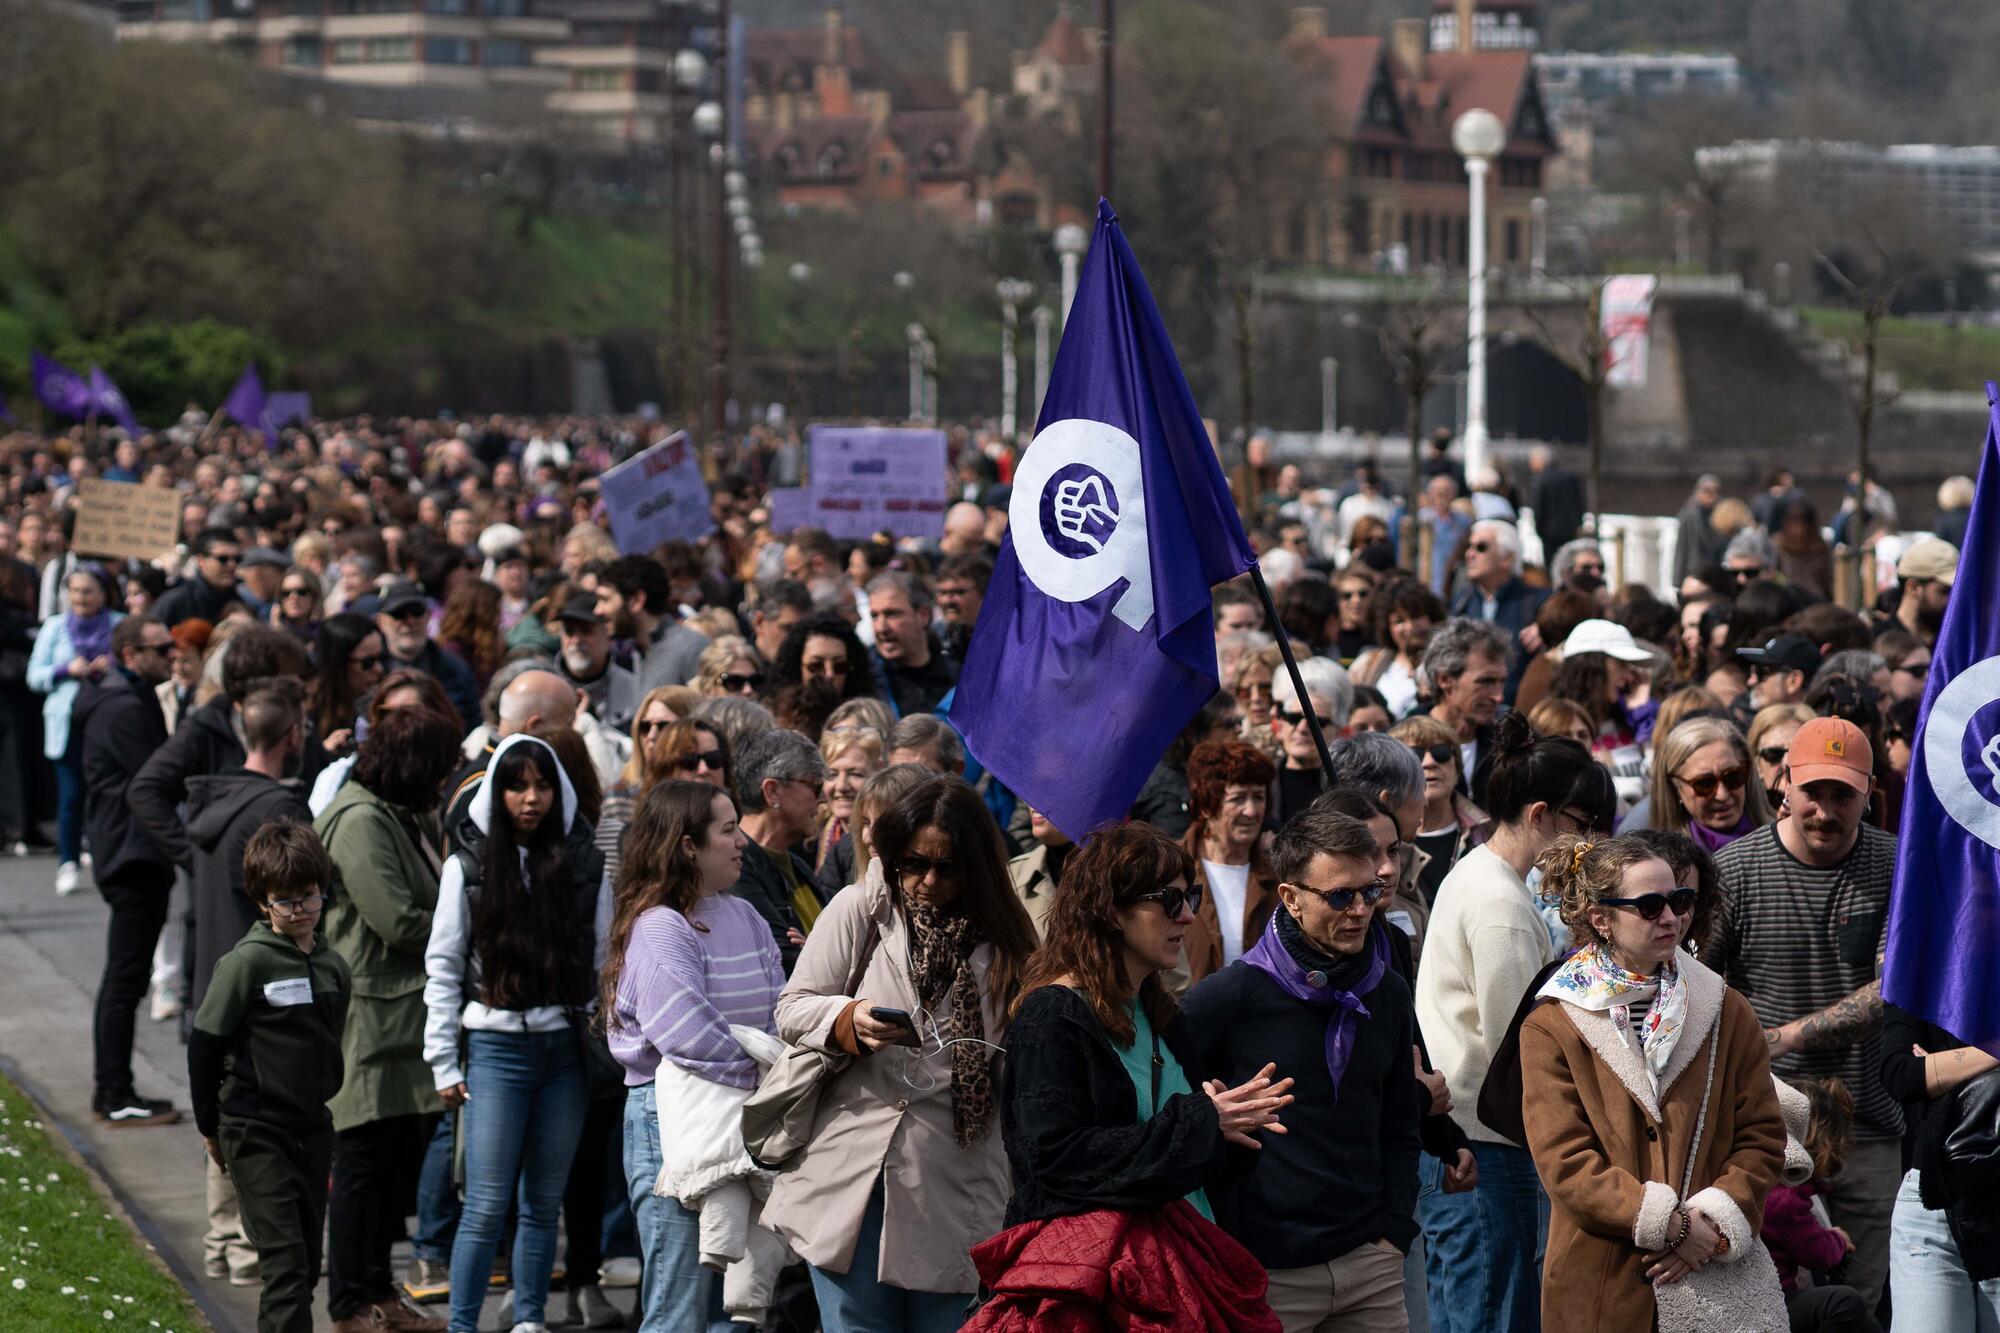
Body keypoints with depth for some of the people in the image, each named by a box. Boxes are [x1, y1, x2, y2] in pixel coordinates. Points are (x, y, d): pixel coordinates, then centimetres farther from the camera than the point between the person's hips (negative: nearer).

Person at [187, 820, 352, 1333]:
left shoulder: (334, 967, 7)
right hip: (257, 1135, -7)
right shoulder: (247, 962, -12)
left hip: (313, 1131, 7)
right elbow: (204, 1044, -7)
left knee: (307, 1265, 8)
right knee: (286, 1262, -14)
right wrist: (211, 1128, -1)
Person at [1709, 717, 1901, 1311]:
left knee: (1875, 1298, 3)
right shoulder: (1733, 871, -3)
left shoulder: (1897, 869, -1)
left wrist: (1787, 1035, -17)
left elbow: (1894, 989, -10)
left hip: (1871, 1128, 1)